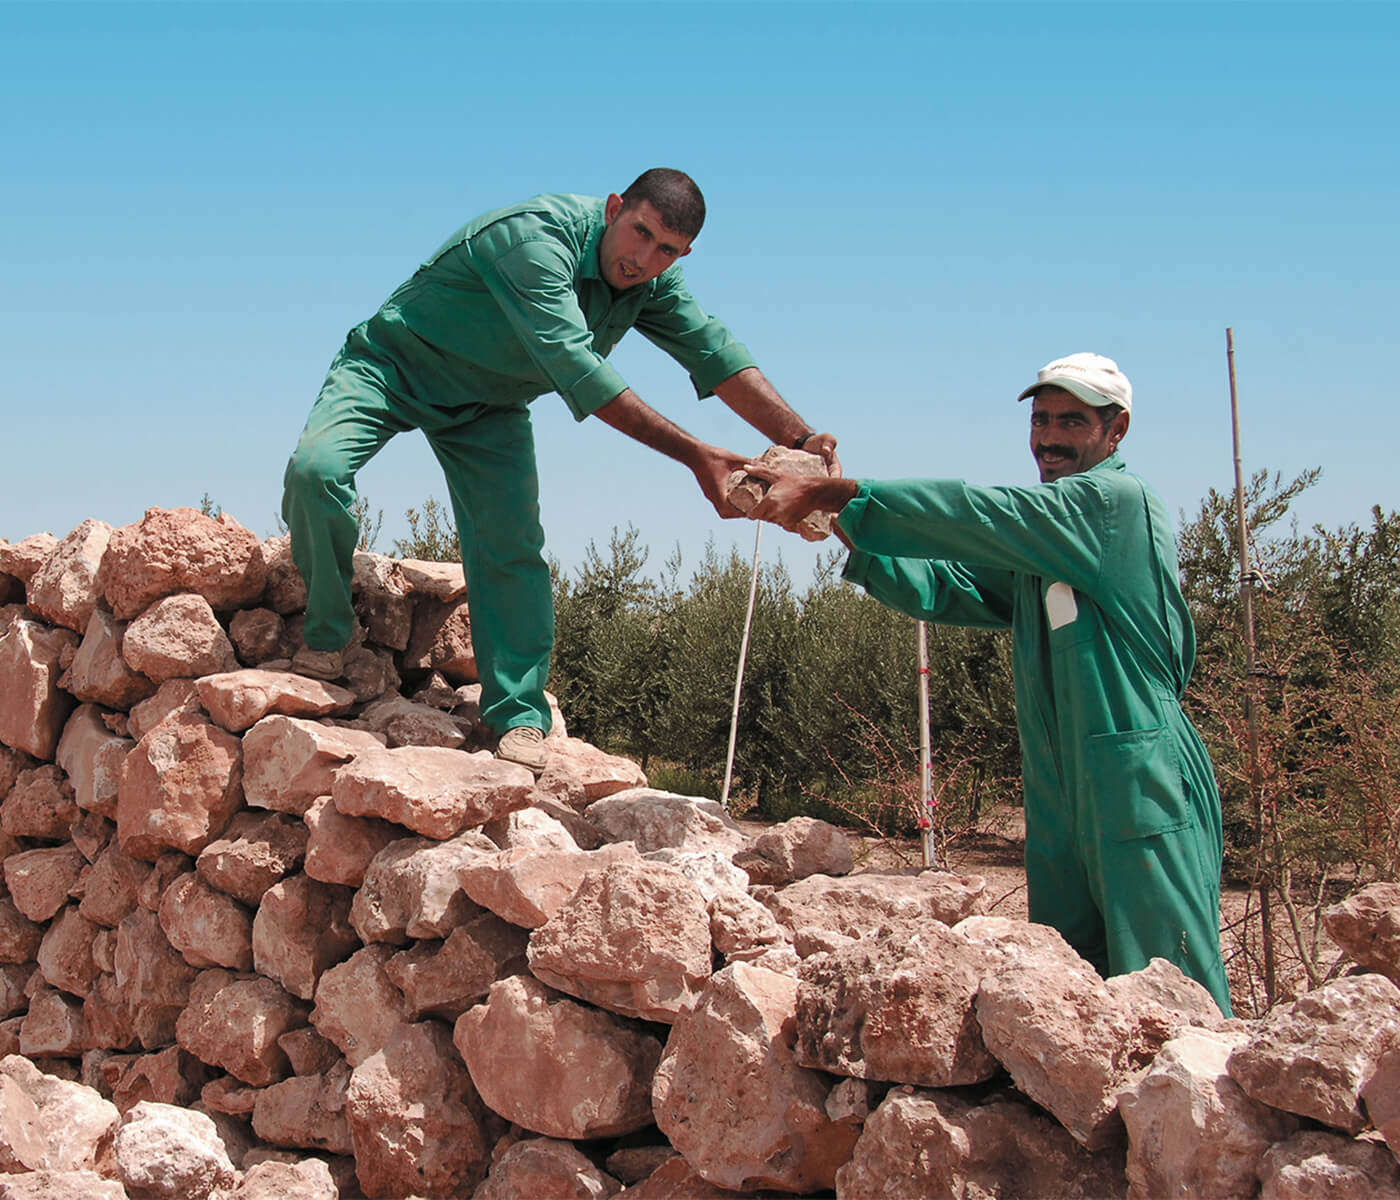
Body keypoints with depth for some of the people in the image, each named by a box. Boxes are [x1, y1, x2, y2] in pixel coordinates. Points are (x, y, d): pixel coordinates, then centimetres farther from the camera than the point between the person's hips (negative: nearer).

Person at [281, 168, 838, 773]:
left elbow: (716, 352, -12)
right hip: (391, 365, -5)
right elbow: (576, 370, -41)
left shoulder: (652, 284, -11)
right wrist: (693, 453, -43)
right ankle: (327, 632, -5)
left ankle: (518, 713, -1)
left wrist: (801, 440, -27)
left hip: (489, 407, 6)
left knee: (512, 548, -10)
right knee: (315, 470, -28)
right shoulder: (537, 237, -36)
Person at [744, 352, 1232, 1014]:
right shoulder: (1033, 553, 19)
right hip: (1062, 802, 9)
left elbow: (975, 515, -16)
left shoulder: (1117, 500, -8)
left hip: (1141, 786, -9)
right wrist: (850, 534, -2)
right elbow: (946, 587, 14)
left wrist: (834, 494, -17)